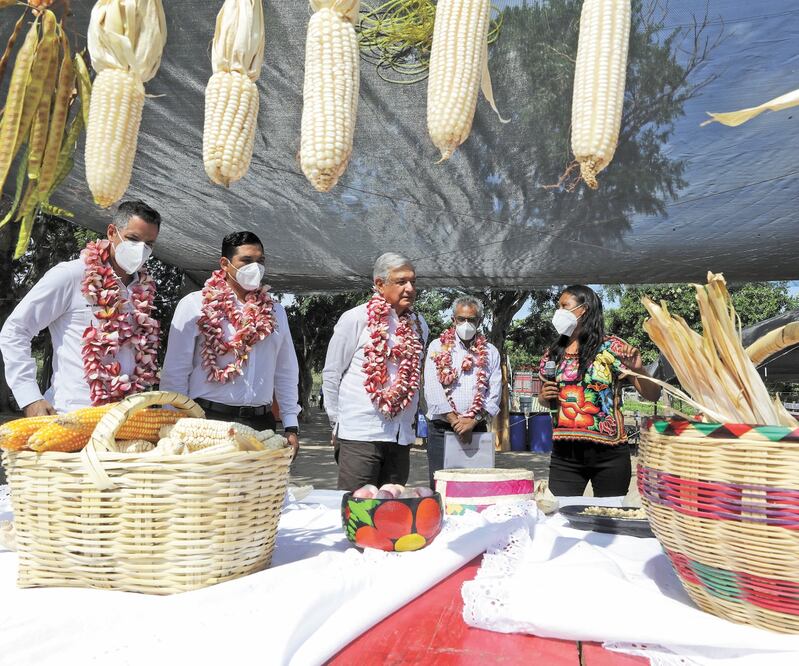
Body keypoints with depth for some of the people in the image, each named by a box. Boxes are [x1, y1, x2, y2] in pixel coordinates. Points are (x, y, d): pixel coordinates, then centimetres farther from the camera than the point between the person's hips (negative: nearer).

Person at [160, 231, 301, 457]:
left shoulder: (274, 311, 13)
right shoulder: (195, 305, 0)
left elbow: (286, 373, 15)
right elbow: (175, 372, -2)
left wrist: (291, 426, 10)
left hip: (261, 423, 4)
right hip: (207, 421, -3)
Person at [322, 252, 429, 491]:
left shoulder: (419, 324, 11)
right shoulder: (355, 319, -4)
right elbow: (331, 375, 1)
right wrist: (338, 423, 4)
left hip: (402, 437, 5)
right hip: (359, 435, -5)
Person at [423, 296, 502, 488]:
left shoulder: (490, 353, 11)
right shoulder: (438, 347, 5)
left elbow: (494, 393, 3)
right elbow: (432, 390, -5)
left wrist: (473, 421, -10)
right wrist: (454, 420, -11)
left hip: (476, 428, 2)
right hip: (441, 428, -1)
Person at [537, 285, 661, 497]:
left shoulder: (611, 348, -4)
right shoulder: (553, 354, 7)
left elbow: (653, 395, -4)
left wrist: (638, 369, -22)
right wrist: (544, 397, -1)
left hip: (609, 454, -3)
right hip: (564, 454, 3)